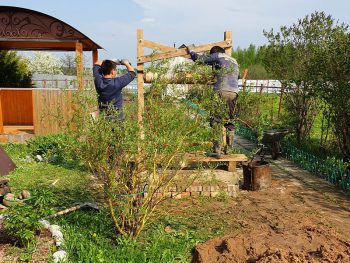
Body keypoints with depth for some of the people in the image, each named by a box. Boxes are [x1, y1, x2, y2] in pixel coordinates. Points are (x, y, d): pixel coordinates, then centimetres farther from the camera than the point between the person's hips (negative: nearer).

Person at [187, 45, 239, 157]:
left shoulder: (218, 56, 9)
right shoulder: (234, 61, 28)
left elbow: (200, 59, 7)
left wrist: (191, 51, 26)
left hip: (222, 91, -6)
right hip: (234, 92, 6)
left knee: (217, 121, -5)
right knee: (230, 121, 12)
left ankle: (217, 150, -10)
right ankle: (229, 148, 14)